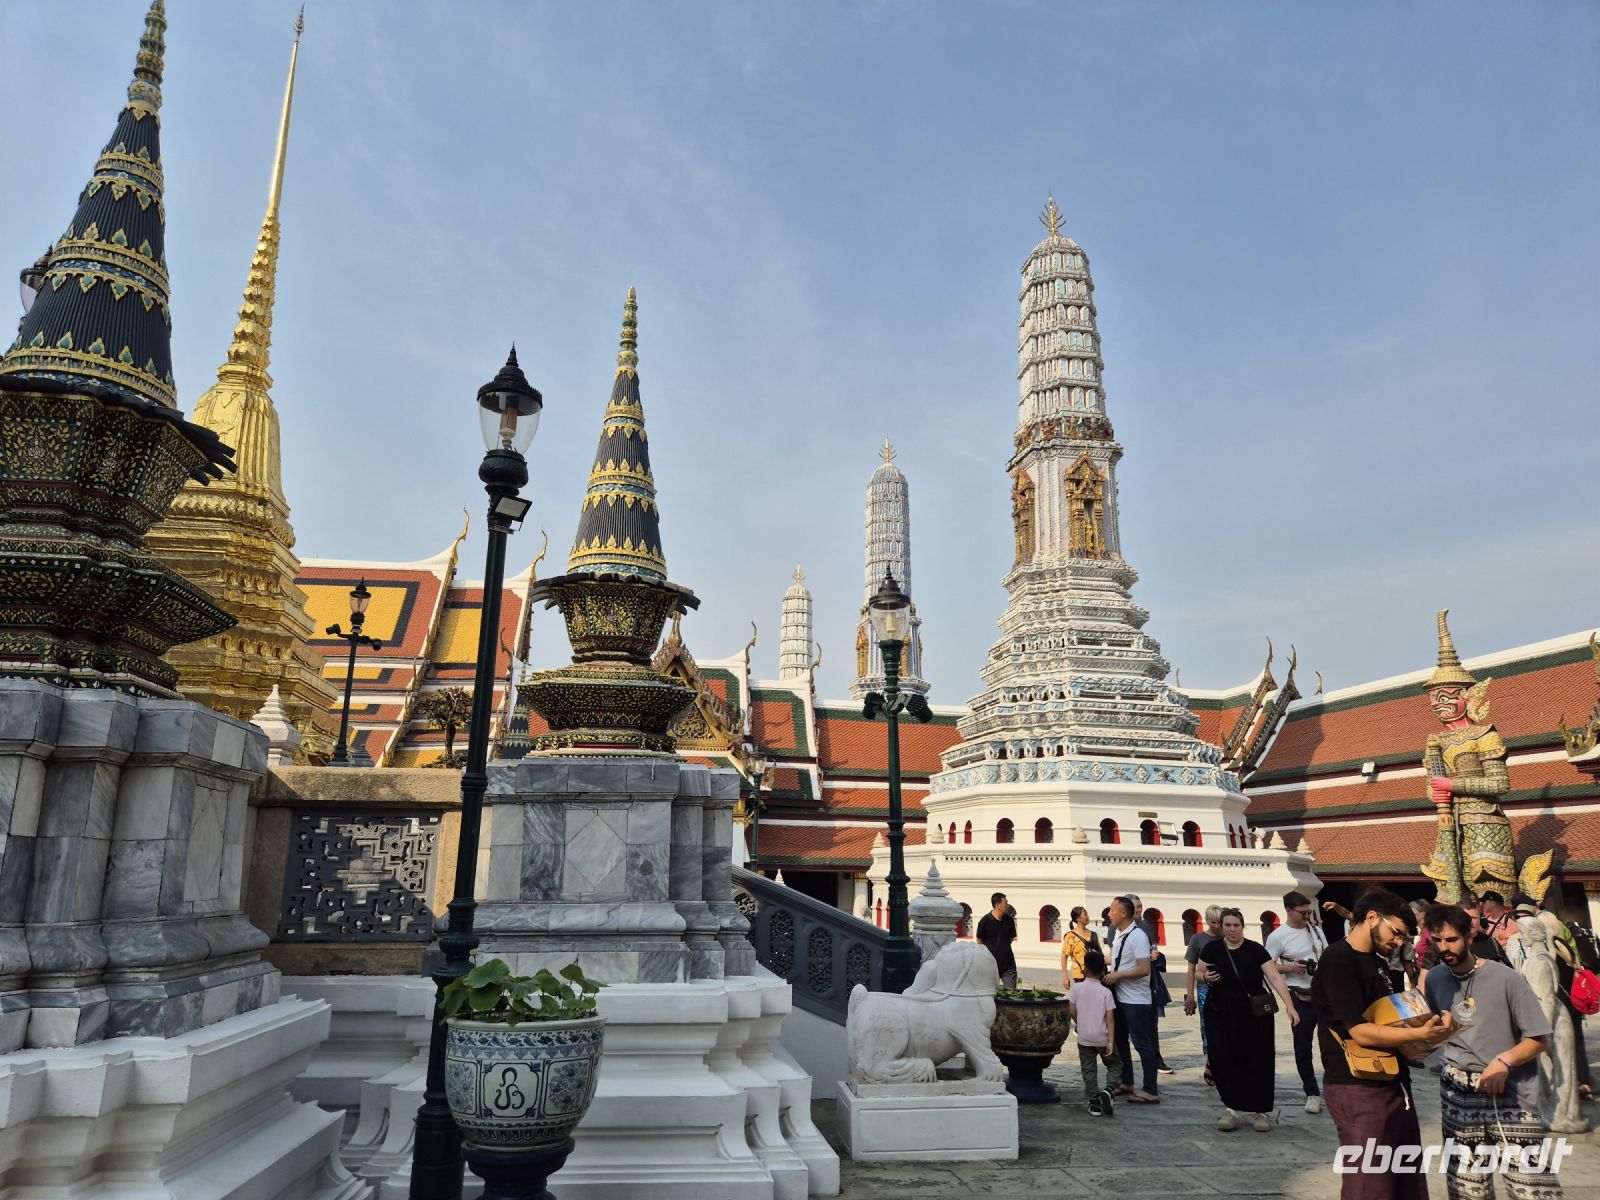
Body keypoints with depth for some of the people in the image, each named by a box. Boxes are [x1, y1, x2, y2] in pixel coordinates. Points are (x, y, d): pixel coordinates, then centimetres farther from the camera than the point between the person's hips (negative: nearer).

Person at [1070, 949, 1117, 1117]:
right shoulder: (1106, 992, -9)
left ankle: (1094, 1102, 9)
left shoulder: (1077, 988, -5)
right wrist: (1110, 1041, -10)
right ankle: (1108, 1089, -7)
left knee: (1089, 1070, 10)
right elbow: (1110, 1018, -11)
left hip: (1084, 1038, 1)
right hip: (1102, 1037, -1)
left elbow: (1073, 1012, -1)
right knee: (1114, 1065, 15)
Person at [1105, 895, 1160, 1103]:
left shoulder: (1137, 936, -18)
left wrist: (1117, 975, -19)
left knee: (1142, 1043, -3)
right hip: (1120, 997, 10)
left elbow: (1144, 969, -24)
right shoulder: (1118, 935, 9)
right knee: (1120, 1040, 18)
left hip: (1135, 1000, -10)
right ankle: (1126, 1082, 32)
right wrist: (1109, 973, 5)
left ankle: (1151, 1091, 4)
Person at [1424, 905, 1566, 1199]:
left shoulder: (1505, 978, -10)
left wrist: (1504, 1061, -20)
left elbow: (1540, 1039, -7)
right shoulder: (1435, 978, 4)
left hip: (1510, 1094, -4)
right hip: (1458, 1095, 4)